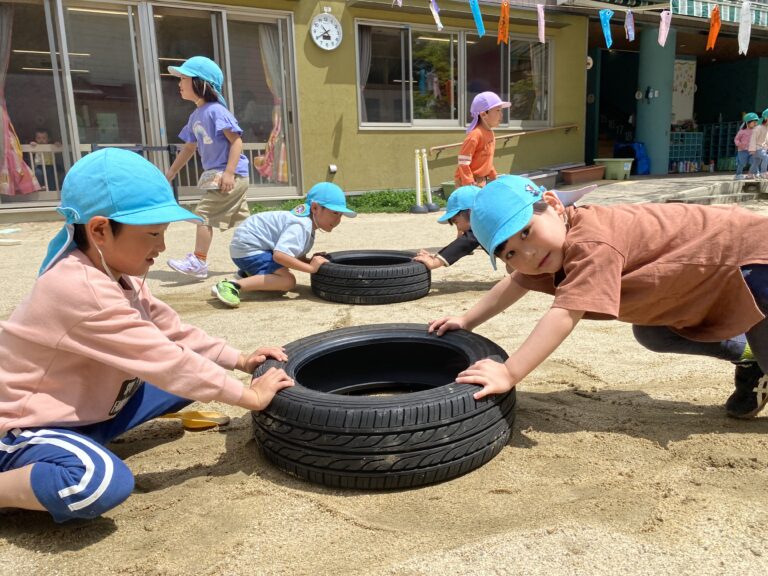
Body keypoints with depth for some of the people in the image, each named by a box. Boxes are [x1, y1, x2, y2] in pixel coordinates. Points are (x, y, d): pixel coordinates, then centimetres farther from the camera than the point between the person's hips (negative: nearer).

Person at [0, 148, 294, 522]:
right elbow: (165, 362, -31)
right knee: (105, 483, -39)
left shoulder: (115, 272, 0)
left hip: (88, 407, 10)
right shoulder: (82, 289, -31)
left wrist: (239, 360, -4)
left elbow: (173, 332, 4)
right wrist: (249, 396, -24)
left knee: (193, 376, 4)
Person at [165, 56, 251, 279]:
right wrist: (170, 174, 27)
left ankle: (198, 262, -4)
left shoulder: (216, 110, -12)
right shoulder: (195, 116, 16)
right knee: (241, 220, 12)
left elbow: (236, 141, -17)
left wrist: (229, 173, -25)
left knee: (204, 214, -9)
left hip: (232, 175, -9)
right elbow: (189, 148, 25)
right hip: (216, 174, 9)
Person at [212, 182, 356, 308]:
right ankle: (232, 286, -28)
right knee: (288, 281, -25)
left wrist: (312, 261, -12)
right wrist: (311, 267, -30)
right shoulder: (301, 226, -26)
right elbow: (279, 255, -37)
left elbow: (297, 255, 8)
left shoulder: (306, 223, 6)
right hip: (247, 247, -10)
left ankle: (247, 274, 20)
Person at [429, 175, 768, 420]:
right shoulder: (563, 246, -5)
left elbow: (564, 317, -44)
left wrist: (508, 373, -46)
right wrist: (466, 321, 5)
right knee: (652, 334, 9)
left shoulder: (592, 245, -35)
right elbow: (515, 285, 8)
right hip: (709, 269, 9)